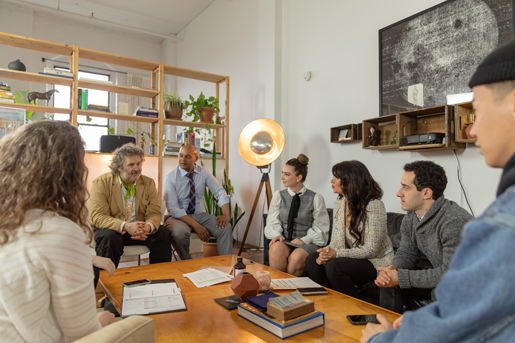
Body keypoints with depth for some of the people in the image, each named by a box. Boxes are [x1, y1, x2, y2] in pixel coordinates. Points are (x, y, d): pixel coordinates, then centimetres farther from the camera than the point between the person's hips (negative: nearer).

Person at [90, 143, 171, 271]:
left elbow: (154, 213, -3)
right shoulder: (101, 183, -7)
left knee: (163, 235, -21)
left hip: (140, 230, 3)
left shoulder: (148, 183, 2)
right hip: (111, 229, -2)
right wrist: (125, 226, -32)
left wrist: (148, 226, -29)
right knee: (109, 238, -34)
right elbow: (98, 217, -15)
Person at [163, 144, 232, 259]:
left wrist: (225, 214, -21)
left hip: (199, 214, 3)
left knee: (225, 227, -22)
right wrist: (196, 226, -26)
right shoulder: (171, 177, -10)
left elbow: (220, 192, -3)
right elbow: (174, 209, -17)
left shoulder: (203, 172, 0)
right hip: (178, 216, -3)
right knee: (179, 232, -37)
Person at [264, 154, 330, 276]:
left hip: (308, 243, -2)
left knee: (297, 257, -34)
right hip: (284, 240, 2)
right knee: (276, 249, -33)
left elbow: (321, 228, 2)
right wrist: (277, 235, -11)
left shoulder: (316, 198, 1)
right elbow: (272, 222, 10)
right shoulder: (278, 195, 9)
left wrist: (304, 239, -12)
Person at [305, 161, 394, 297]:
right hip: (353, 258, 7)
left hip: (377, 261, -7)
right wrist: (327, 251, -16)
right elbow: (336, 241, 7)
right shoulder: (339, 204, 4)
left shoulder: (374, 205, -20)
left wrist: (336, 254, -29)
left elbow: (371, 250, -22)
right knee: (312, 260, -15)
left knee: (334, 265, -30)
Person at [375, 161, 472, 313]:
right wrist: (391, 271, -20)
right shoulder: (410, 218, -4)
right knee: (389, 281, -4)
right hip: (441, 277, 8)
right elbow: (406, 253, 3)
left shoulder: (454, 221, -31)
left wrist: (400, 277, -27)